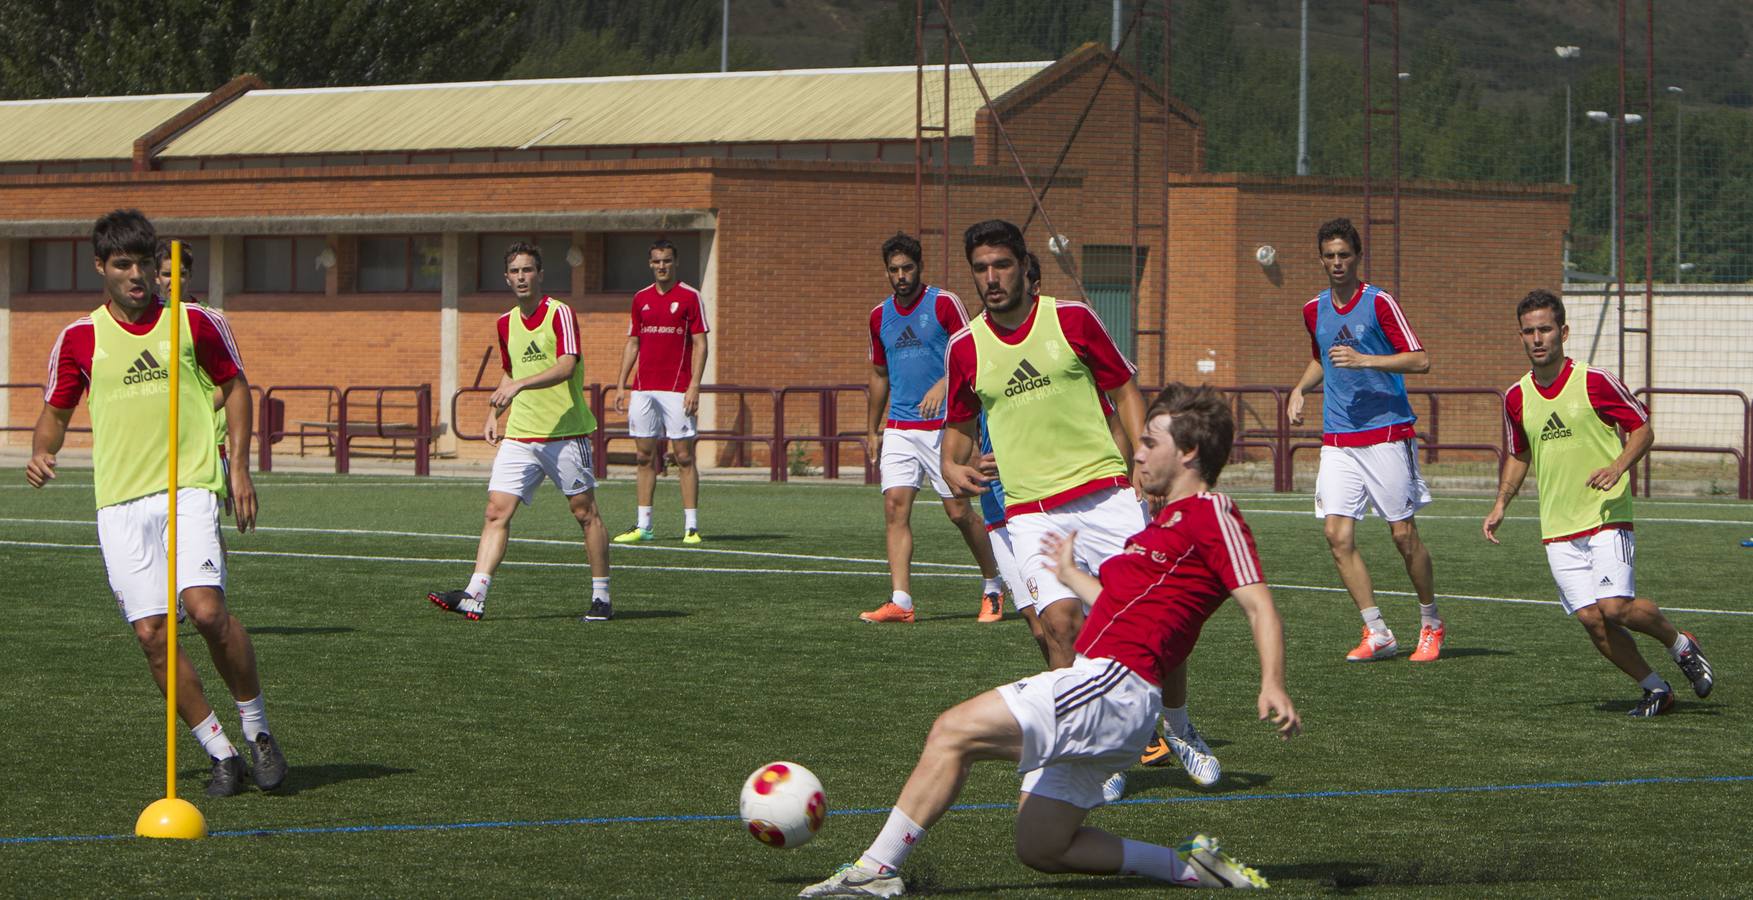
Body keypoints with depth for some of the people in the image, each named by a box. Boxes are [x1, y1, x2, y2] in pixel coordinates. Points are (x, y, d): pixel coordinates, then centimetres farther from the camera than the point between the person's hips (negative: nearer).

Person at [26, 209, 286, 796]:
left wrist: (240, 468, 8)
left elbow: (234, 385, 16)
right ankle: (221, 754, 5)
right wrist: (42, 451, -3)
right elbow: (56, 411, 19)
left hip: (190, 489, -2)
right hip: (120, 504, 2)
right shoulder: (80, 339, 8)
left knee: (207, 609, -21)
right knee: (151, 633, -6)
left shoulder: (195, 324, 5)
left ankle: (258, 731, -1)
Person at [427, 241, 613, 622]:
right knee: (497, 511, -6)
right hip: (519, 435, 6)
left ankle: (601, 598, 13)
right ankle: (475, 596, -14)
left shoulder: (560, 313, -9)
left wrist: (520, 385, -33)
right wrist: (494, 414, 15)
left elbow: (566, 366, -23)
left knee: (585, 512, 3)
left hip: (565, 432, -6)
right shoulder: (506, 323, 13)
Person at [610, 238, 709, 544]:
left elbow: (700, 344, -4)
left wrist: (694, 386, -13)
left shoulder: (689, 296, -2)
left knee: (684, 456, -5)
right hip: (643, 389, 5)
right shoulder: (641, 298, 13)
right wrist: (621, 384, 10)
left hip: (676, 389, -5)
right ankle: (643, 526, 10)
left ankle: (691, 527, -3)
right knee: (644, 456, 6)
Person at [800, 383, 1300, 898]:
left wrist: (1273, 686, -29)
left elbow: (1260, 606, -14)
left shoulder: (1211, 514, -5)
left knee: (953, 732, -15)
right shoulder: (1170, 519, 23)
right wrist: (1071, 576, 48)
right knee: (1039, 849, 10)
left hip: (1111, 683, -11)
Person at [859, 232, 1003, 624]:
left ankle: (992, 588, 16)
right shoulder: (880, 315, 12)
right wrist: (872, 429, 22)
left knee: (959, 510, -3)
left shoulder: (944, 303, -5)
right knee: (895, 506, -8)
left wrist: (942, 386, -25)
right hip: (898, 427, 5)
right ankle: (900, 602, -11)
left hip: (942, 425, -5)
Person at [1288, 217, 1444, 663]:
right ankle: (1377, 633, -3)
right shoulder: (1314, 310, 12)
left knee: (1404, 535, -2)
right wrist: (1300, 388, 12)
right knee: (1338, 534, -8)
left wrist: (1365, 360, -20)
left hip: (1387, 432, -5)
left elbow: (1420, 360, -11)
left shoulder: (1379, 302, -6)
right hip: (1337, 438, 5)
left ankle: (1431, 625, 16)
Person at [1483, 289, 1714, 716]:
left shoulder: (1595, 382, -7)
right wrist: (1501, 503, 11)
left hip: (1606, 517, -4)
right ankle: (1655, 689, 12)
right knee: (1591, 618, -5)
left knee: (1616, 607, -19)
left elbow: (1642, 429, -1)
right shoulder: (1517, 397, 7)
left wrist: (1618, 467, -18)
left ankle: (1680, 644, 10)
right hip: (1557, 529, 4)